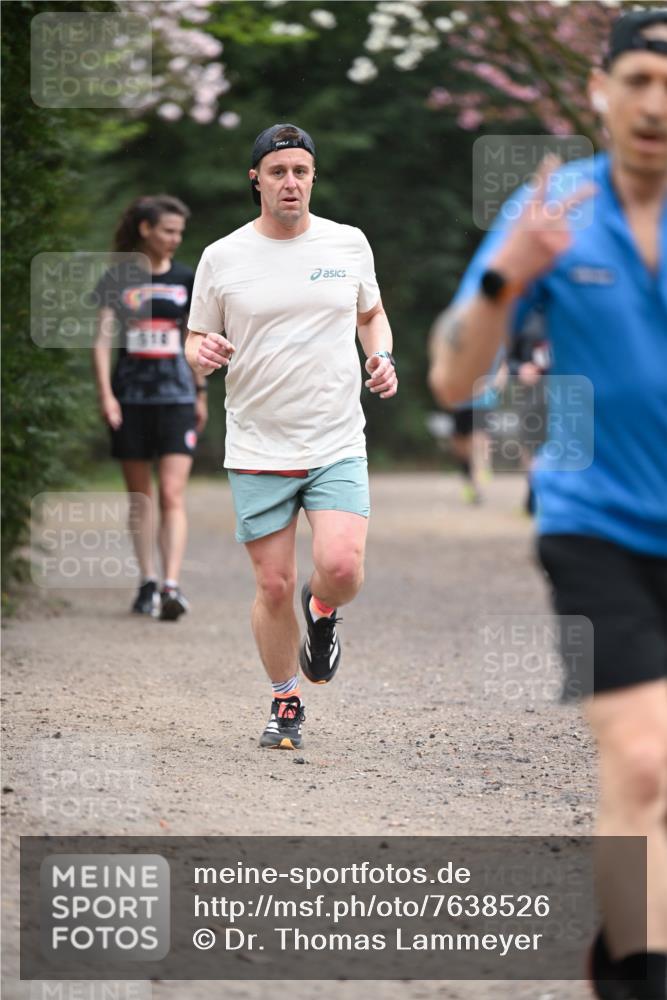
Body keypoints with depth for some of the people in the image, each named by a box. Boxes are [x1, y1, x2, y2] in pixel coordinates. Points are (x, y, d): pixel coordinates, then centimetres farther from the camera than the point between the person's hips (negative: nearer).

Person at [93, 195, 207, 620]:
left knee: (172, 493, -11)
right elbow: (103, 338, -2)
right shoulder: (119, 279, 1)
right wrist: (105, 393, -12)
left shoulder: (185, 279, 7)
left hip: (176, 396, 0)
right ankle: (148, 583, 18)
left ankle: (172, 586, -18)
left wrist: (201, 394, 16)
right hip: (130, 394, 0)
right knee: (139, 495, 8)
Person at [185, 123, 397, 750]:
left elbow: (371, 313, 22)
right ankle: (285, 704, 21)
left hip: (337, 444, 0)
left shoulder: (349, 244, 5)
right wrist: (201, 354, -15)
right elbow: (196, 342, 9)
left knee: (341, 567, -18)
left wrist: (382, 357, 2)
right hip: (258, 447, 0)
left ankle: (322, 611, 19)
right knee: (274, 586, 0)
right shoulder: (222, 258, 0)